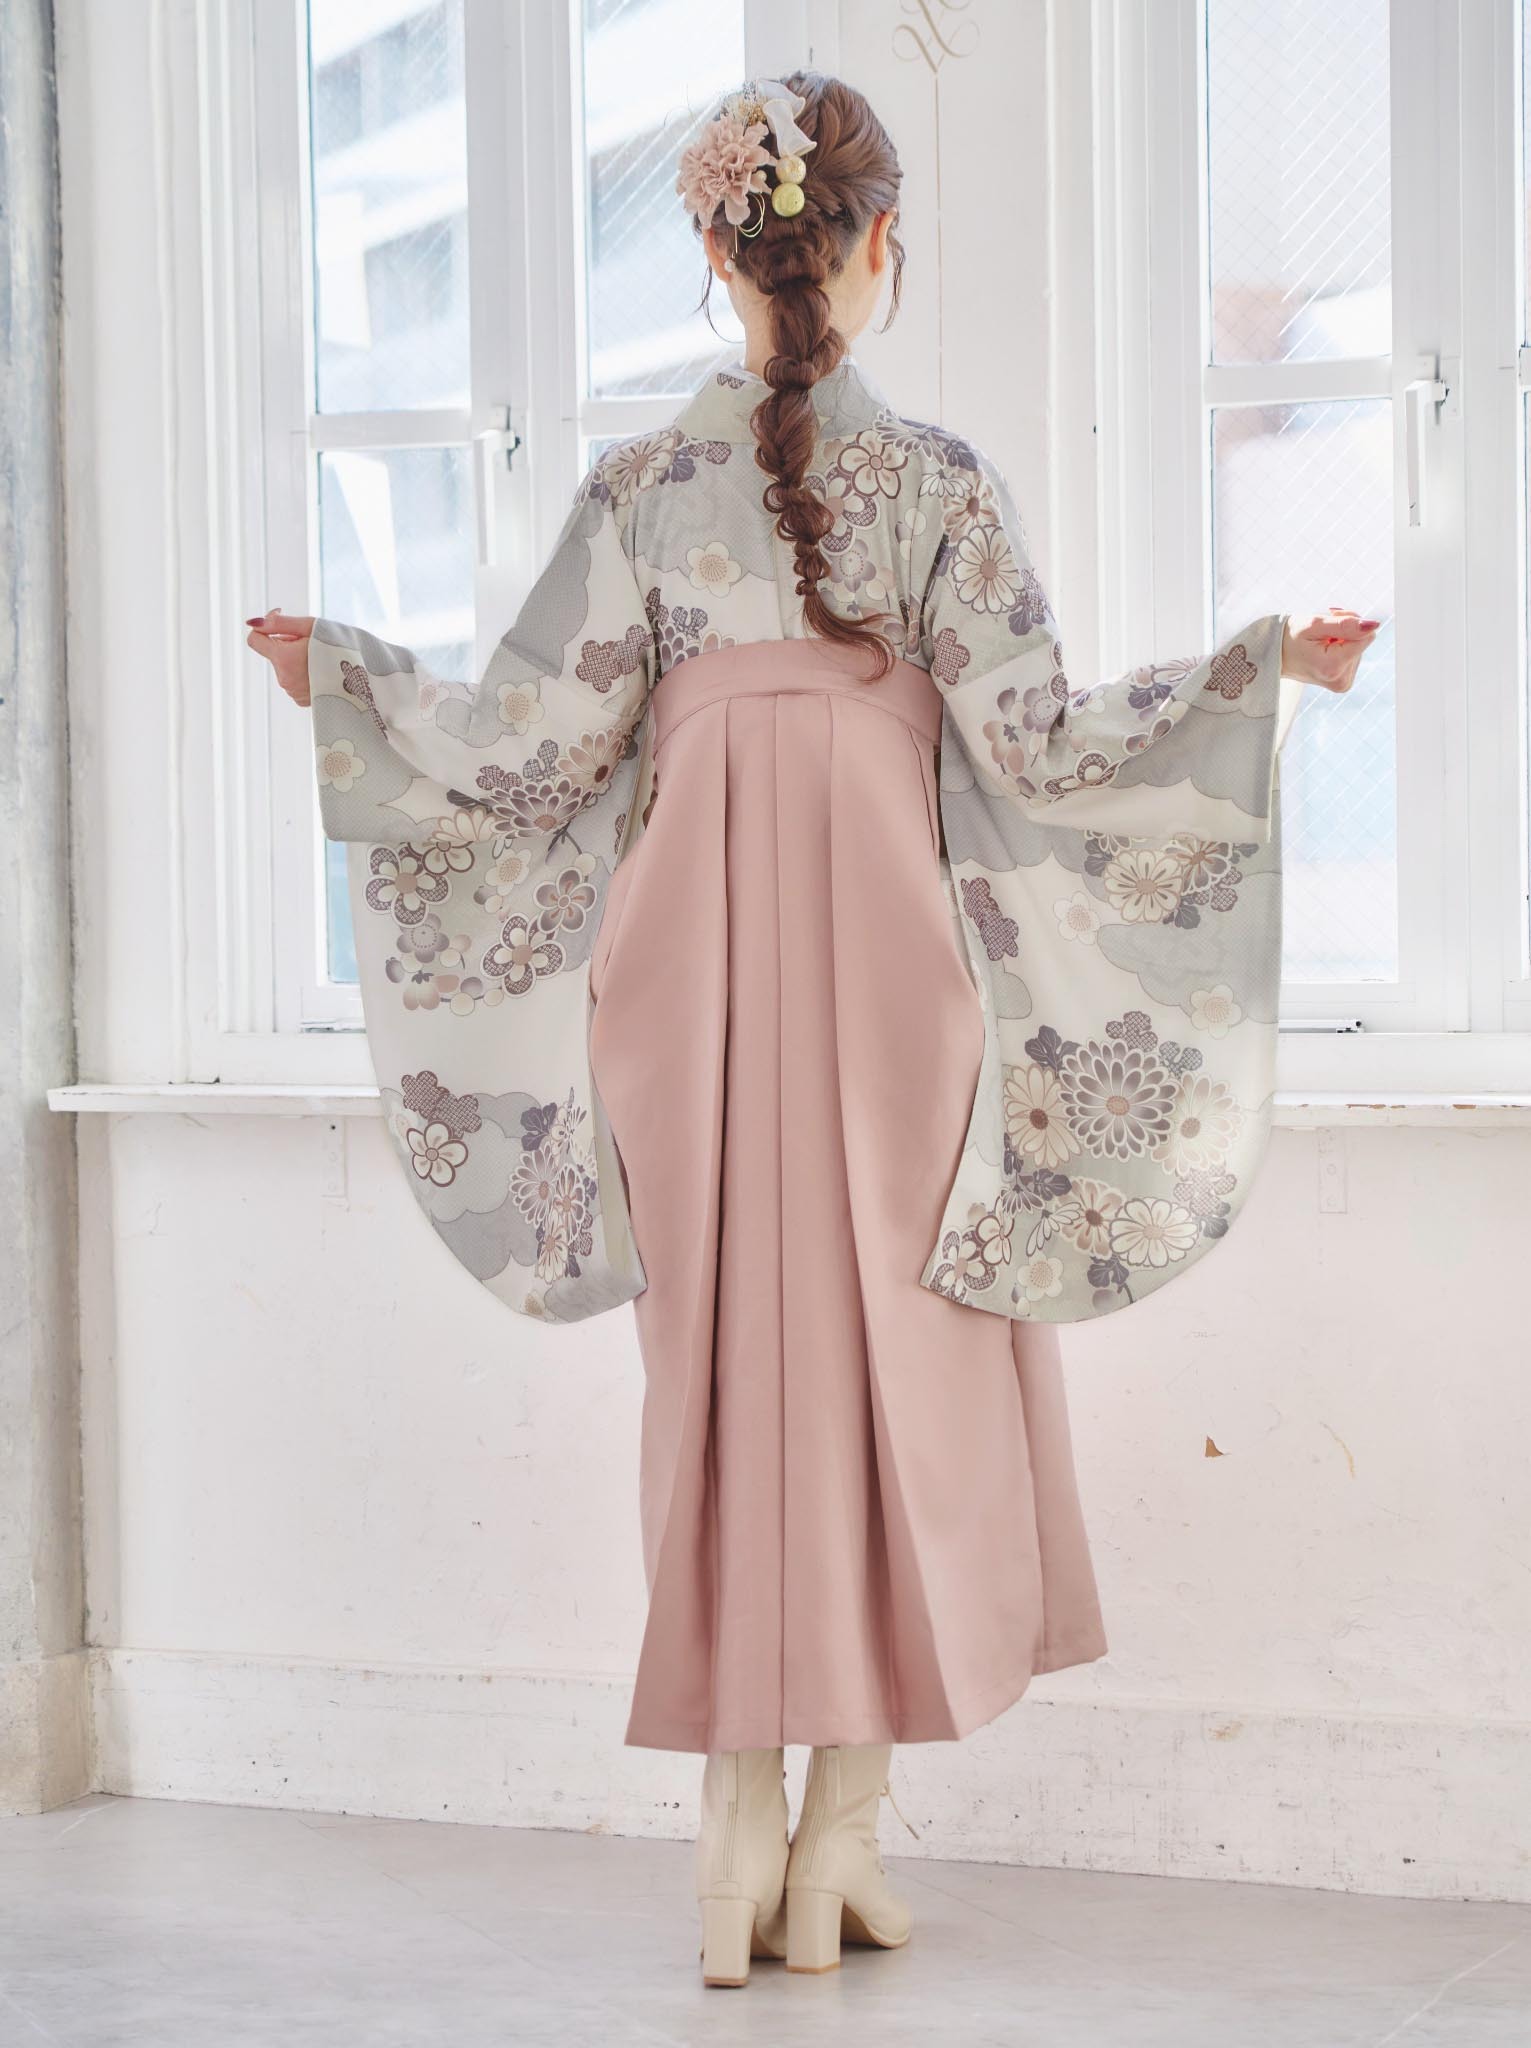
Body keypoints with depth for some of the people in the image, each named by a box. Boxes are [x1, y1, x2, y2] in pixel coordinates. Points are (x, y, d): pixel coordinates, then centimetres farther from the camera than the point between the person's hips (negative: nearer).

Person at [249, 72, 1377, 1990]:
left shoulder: (642, 486, 1)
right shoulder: (935, 479, -5)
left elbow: (532, 742, 1)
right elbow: (1033, 734, -7)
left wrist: (341, 680, 16)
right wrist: (1259, 670, 1)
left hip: (695, 962, 2)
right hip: (886, 954, -2)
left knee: (729, 1360, 7)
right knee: (895, 1360, 6)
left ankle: (739, 1837, 8)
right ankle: (841, 1838, 7)